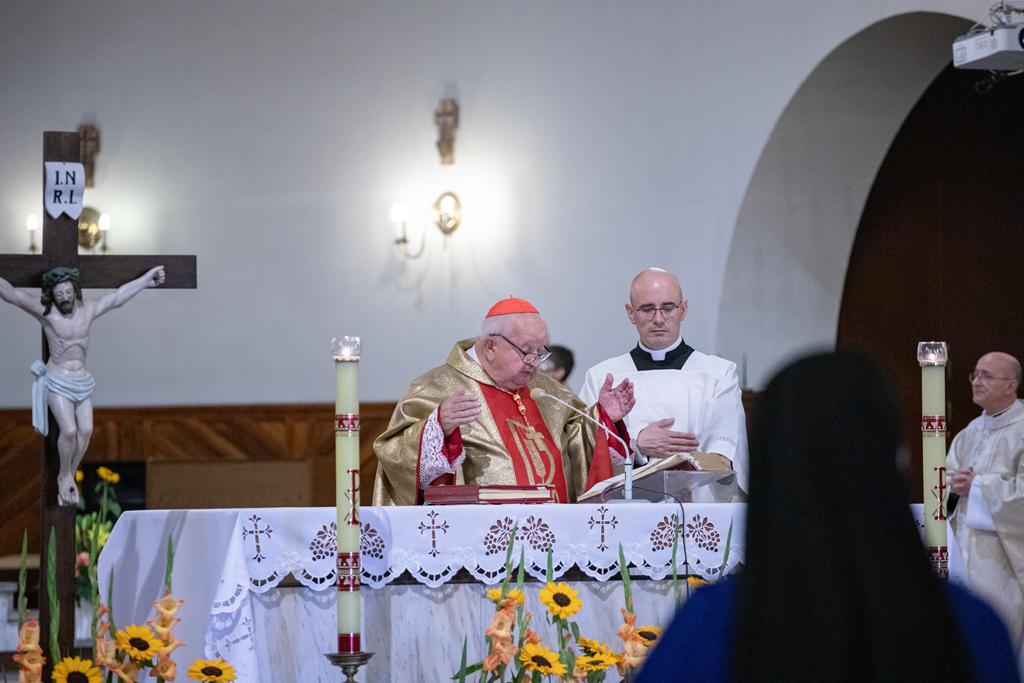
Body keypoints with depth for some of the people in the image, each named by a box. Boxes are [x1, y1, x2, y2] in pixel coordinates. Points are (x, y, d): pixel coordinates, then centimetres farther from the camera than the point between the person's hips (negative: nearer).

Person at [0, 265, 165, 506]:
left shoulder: (87, 310, 1)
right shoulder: (46, 312, -11)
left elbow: (117, 297, 10)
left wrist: (146, 280, 16)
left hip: (83, 382, 4)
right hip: (58, 382, -4)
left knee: (85, 430, -3)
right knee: (69, 431, -15)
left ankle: (69, 477, 13)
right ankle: (65, 475, 7)